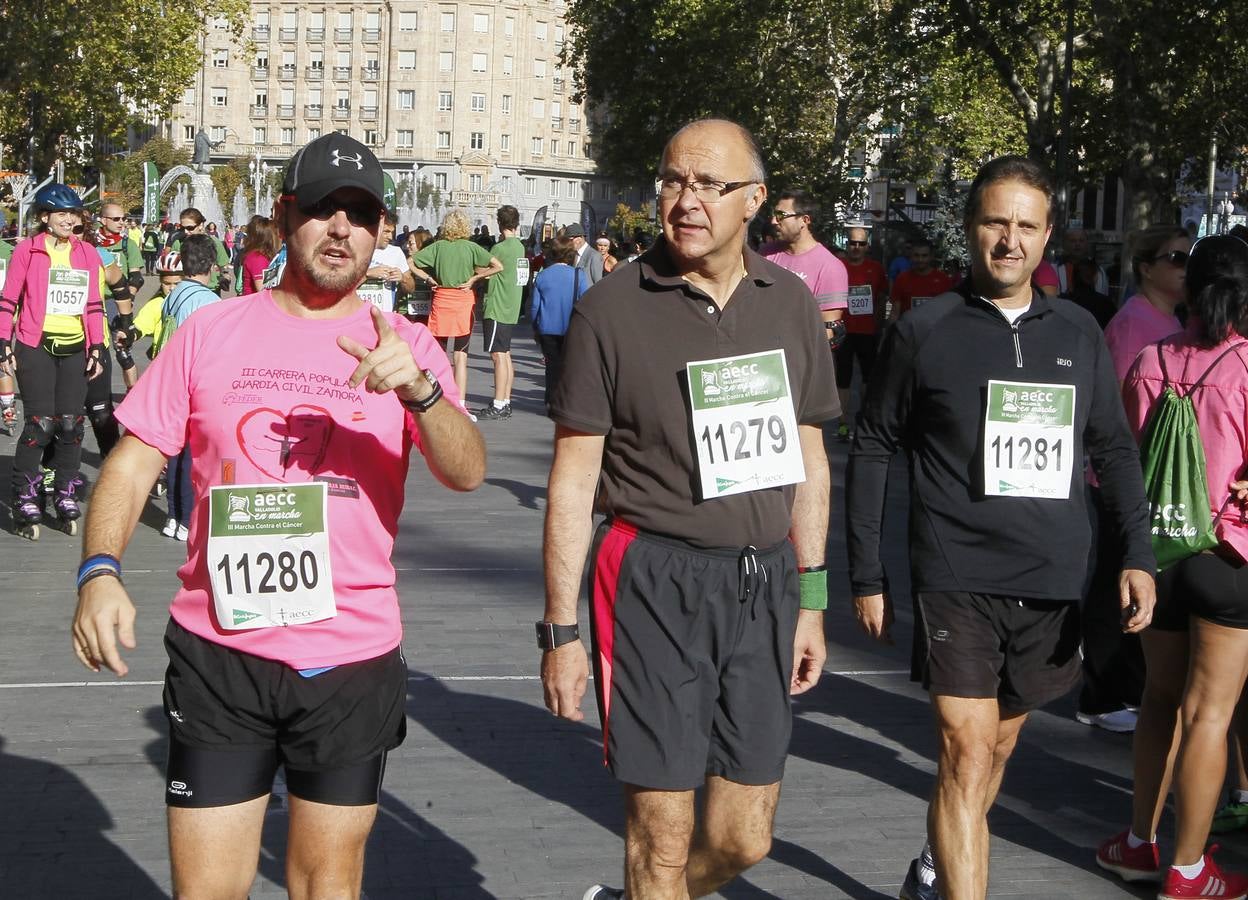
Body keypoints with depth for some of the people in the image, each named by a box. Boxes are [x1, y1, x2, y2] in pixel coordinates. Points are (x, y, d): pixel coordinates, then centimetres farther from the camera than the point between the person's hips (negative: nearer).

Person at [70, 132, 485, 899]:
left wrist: (420, 390, -29)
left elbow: (467, 472, -10)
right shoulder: (211, 331, 4)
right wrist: (101, 569, -13)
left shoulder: (405, 346, 2)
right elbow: (134, 461, 4)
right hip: (218, 653, 0)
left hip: (354, 658, 0)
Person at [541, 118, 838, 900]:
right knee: (663, 837, 1)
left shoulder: (790, 303, 7)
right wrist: (561, 630, -6)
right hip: (655, 580, -4)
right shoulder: (612, 309, -5)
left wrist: (811, 600, 12)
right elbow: (573, 480, -4)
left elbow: (807, 460, 14)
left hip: (764, 582, 4)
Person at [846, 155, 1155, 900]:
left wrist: (1138, 554, -2)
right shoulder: (923, 331, -3)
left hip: (1054, 585, 4)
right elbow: (873, 450, 1)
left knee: (999, 747, 18)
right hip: (957, 581, -4)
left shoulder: (1079, 334, 7)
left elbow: (1115, 448, 11)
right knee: (968, 755, -12)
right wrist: (867, 576, 0)